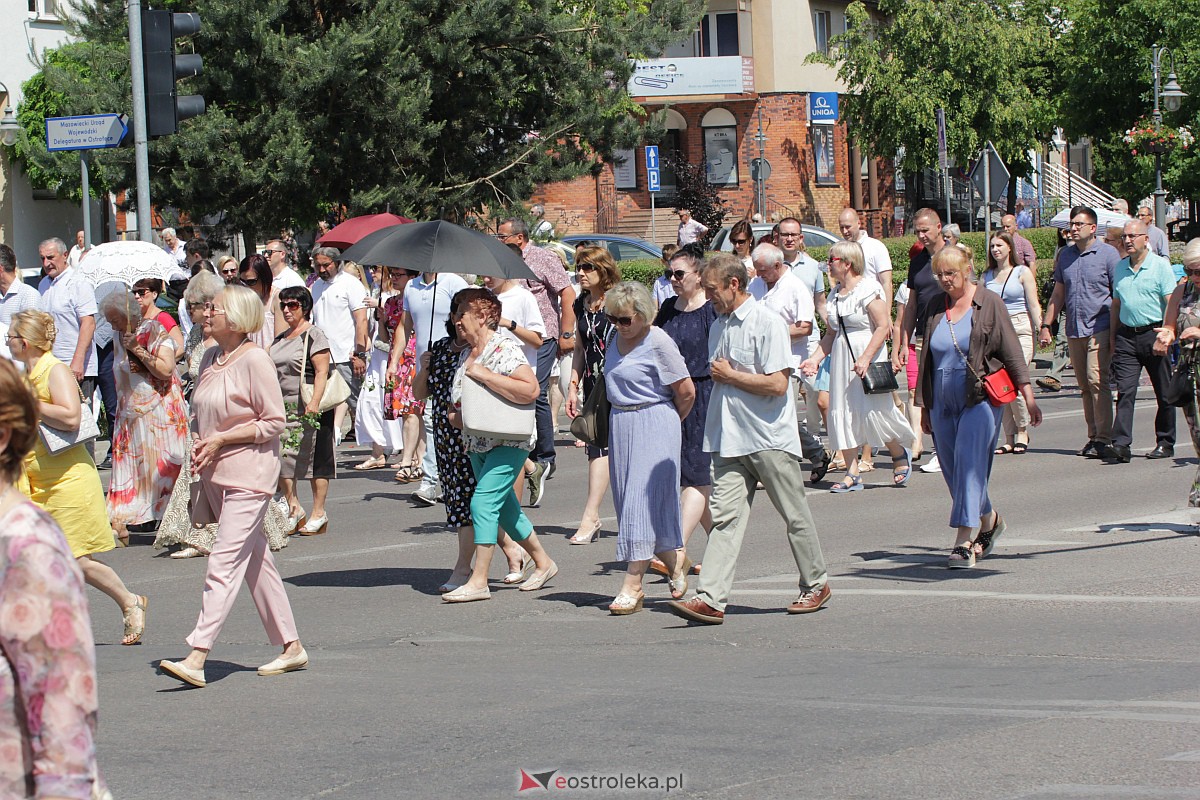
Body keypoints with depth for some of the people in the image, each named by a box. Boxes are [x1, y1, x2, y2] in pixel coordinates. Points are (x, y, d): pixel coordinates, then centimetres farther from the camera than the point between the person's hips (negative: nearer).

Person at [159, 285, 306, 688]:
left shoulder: (254, 359, -13)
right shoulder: (210, 359, 12)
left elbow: (274, 422, -13)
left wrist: (221, 440, -16)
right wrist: (200, 444, 5)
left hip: (248, 474, -9)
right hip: (216, 474, 9)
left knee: (224, 564, -13)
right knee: (256, 561, 13)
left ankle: (197, 659, -20)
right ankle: (291, 646, 21)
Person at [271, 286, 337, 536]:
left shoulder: (313, 335, -6)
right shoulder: (280, 339, 18)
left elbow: (321, 372, -14)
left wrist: (315, 402, -24)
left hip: (309, 410, -7)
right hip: (283, 407, 7)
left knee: (314, 458, -2)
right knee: (280, 456, -1)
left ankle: (319, 514, 5)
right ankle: (294, 508, 10)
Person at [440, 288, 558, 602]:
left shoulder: (504, 349, -15)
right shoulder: (466, 354, 11)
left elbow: (530, 390, -28)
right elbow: (456, 403, 24)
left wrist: (484, 375, -26)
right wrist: (456, 415, 0)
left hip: (508, 443, -9)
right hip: (477, 444, 9)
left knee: (483, 502, -16)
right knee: (505, 508, 15)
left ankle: (479, 581, -15)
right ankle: (543, 563, 30)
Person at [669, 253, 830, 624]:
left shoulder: (768, 323, -12)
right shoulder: (718, 326, 13)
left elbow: (778, 384, -18)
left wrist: (731, 375, -12)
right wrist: (717, 375, 3)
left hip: (771, 439, -6)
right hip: (730, 439, 6)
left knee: (795, 516, 8)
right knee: (725, 517, -5)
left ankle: (816, 584, 25)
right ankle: (710, 599, -13)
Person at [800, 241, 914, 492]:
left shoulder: (868, 288, -10)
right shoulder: (835, 294, 14)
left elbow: (883, 326, -14)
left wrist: (865, 358, -21)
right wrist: (816, 358, 8)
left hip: (867, 357, -8)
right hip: (841, 358, 8)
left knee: (872, 410, -10)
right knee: (842, 413, 2)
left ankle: (900, 454, 17)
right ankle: (852, 474, 5)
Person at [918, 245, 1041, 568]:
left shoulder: (989, 304, -3)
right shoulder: (936, 308, 10)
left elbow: (1011, 352, -2)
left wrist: (1028, 397, -5)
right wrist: (924, 406, 19)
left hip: (980, 398, -5)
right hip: (943, 402, 5)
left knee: (969, 465, -15)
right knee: (952, 471, 7)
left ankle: (964, 542, -18)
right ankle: (989, 521, 30)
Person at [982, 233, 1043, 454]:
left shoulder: (1022, 272, 4)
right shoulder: (987, 277, 15)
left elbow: (1034, 305, 0)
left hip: (1020, 330, -4)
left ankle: (1023, 432, 1)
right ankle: (1009, 438, 4)